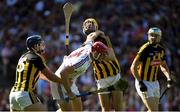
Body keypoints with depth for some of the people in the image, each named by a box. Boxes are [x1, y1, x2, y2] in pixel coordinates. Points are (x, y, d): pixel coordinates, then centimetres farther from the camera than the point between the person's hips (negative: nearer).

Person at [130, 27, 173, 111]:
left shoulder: (161, 50, 4)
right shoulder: (145, 49, -18)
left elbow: (163, 66, 22)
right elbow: (133, 67, -18)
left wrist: (168, 78, 6)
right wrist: (140, 83, -25)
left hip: (154, 83, 7)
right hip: (144, 83, -7)